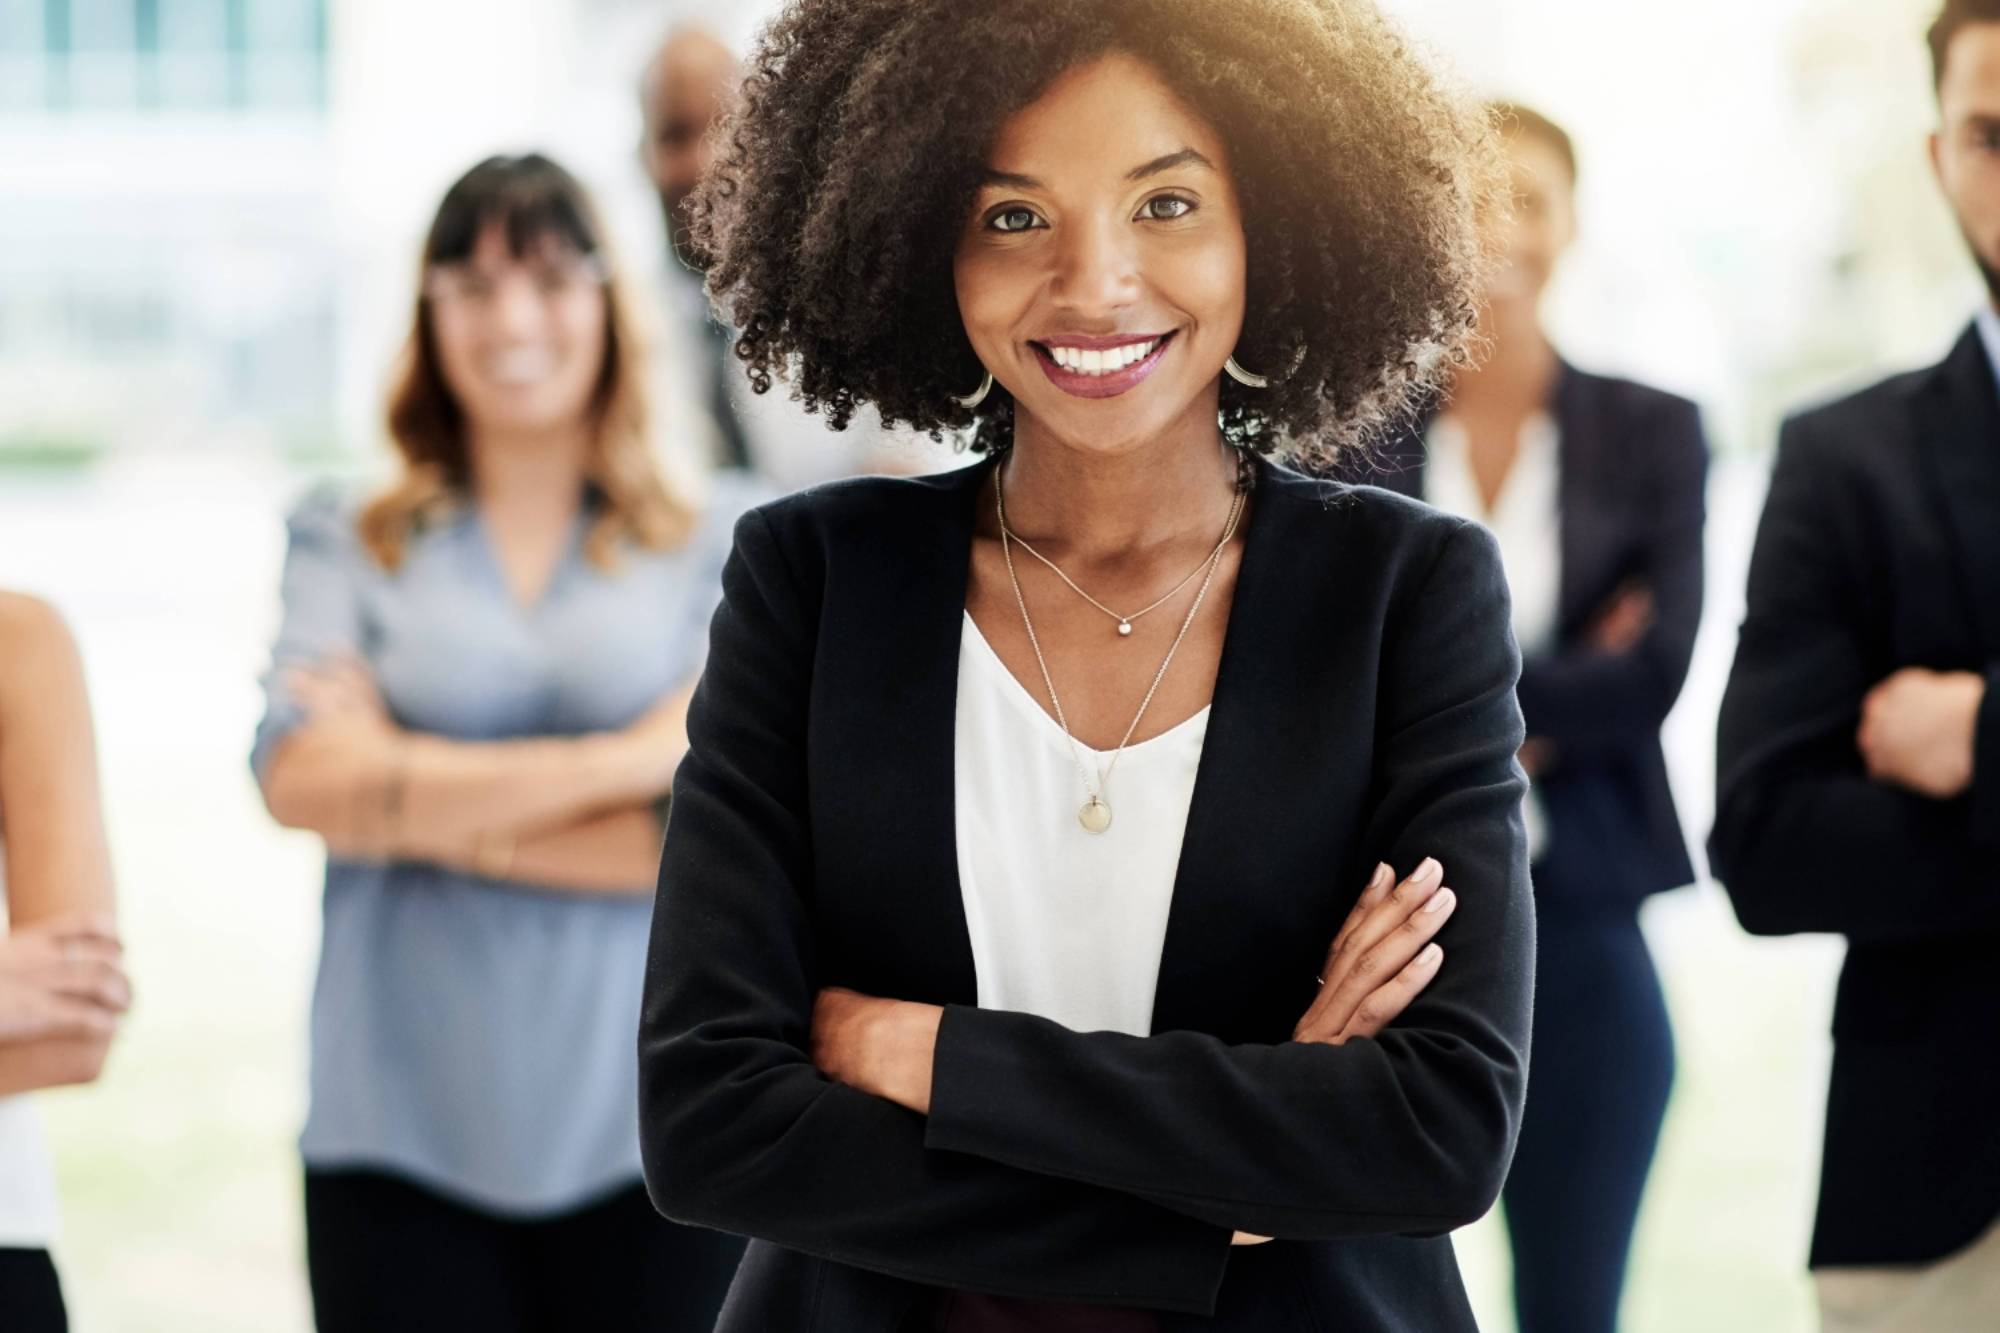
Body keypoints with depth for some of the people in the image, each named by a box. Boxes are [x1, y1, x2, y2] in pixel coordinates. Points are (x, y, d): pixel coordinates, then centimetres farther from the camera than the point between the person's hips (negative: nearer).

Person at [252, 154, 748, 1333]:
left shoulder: (714, 548, 6)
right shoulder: (349, 542, 9)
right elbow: (305, 779, -7)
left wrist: (433, 813, -6)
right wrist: (611, 768, -10)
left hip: (647, 1138, 0)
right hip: (400, 1136, 1)